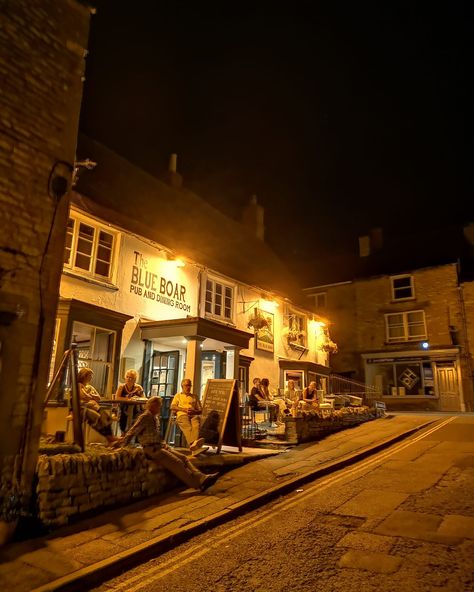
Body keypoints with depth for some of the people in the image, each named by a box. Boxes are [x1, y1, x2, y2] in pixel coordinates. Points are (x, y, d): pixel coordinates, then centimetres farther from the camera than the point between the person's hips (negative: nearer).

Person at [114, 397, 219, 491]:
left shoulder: (156, 418, 18)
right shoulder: (145, 417, -7)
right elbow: (132, 433, -8)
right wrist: (121, 445, -8)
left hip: (160, 447, 9)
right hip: (151, 449, -9)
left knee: (184, 458, -10)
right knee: (176, 463, -23)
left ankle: (201, 477, -25)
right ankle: (198, 483, -31)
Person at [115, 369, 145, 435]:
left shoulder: (138, 388, 1)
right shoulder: (121, 387, 0)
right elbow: (117, 398, -12)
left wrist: (137, 398, -24)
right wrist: (129, 399, -20)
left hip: (135, 410, 0)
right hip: (124, 410, 0)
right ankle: (123, 433, 6)